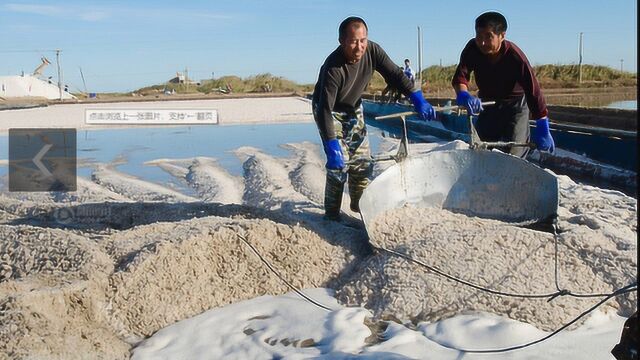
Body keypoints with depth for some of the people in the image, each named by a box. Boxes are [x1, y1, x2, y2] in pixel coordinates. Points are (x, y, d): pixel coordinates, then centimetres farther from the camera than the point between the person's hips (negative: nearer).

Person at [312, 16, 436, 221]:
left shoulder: (372, 51, -21)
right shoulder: (333, 68, -36)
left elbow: (394, 74, -11)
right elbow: (325, 109, -38)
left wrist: (417, 99, -22)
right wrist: (331, 146, -43)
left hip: (353, 109, 6)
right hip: (329, 111, -6)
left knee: (362, 162, 8)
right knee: (339, 162, -14)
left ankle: (359, 203, 28)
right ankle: (331, 215, -1)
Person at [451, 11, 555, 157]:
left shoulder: (516, 57, -32)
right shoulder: (472, 49, -22)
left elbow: (534, 92, -32)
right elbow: (460, 76, -30)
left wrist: (542, 129, -34)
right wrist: (463, 95, -54)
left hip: (516, 104, -4)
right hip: (488, 103, 4)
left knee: (513, 154, -13)